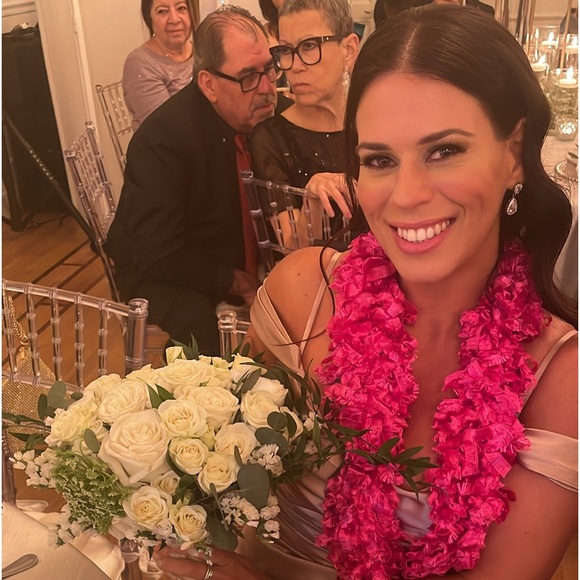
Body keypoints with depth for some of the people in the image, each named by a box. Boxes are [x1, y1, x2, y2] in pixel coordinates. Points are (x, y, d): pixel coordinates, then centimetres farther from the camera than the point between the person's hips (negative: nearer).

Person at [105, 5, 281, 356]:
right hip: (166, 275, -6)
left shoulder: (271, 112, -8)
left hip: (251, 264, 6)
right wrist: (239, 283, -21)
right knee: (197, 322, -34)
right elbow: (158, 259, -25)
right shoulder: (162, 138, -25)